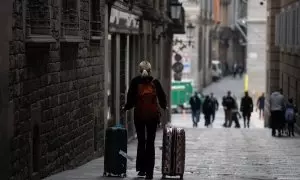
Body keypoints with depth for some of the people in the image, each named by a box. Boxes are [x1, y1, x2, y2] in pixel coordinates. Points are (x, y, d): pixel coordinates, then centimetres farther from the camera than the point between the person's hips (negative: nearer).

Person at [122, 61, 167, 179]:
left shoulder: (135, 82, -3)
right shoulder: (155, 82, -1)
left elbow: (131, 99, -5)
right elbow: (162, 97, 5)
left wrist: (125, 108, 13)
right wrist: (164, 107, 24)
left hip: (139, 116, 0)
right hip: (153, 116, 1)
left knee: (141, 141, 11)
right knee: (150, 143, 4)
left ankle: (142, 168, 7)